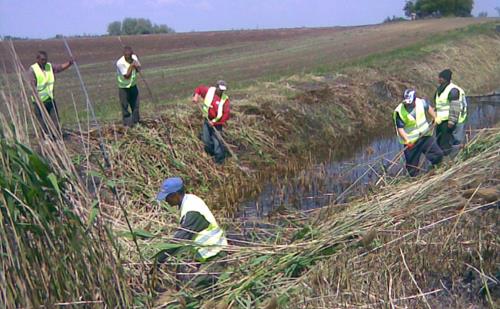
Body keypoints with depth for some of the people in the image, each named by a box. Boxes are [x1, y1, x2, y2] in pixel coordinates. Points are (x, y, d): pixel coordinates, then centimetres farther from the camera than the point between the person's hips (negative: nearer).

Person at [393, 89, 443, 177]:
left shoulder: (421, 102, -10)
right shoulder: (399, 111, -20)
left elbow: (428, 108, 14)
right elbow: (400, 128, -19)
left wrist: (435, 119, 22)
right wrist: (407, 140, -32)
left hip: (425, 135, 3)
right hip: (411, 141, -3)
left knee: (438, 153, -1)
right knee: (412, 164, 4)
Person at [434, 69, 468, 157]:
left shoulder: (453, 90, -15)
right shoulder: (441, 89, 14)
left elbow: (455, 108, -19)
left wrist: (451, 121, -22)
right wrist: (435, 117, 24)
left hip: (449, 121, -10)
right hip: (441, 121, 10)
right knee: (439, 141, 15)